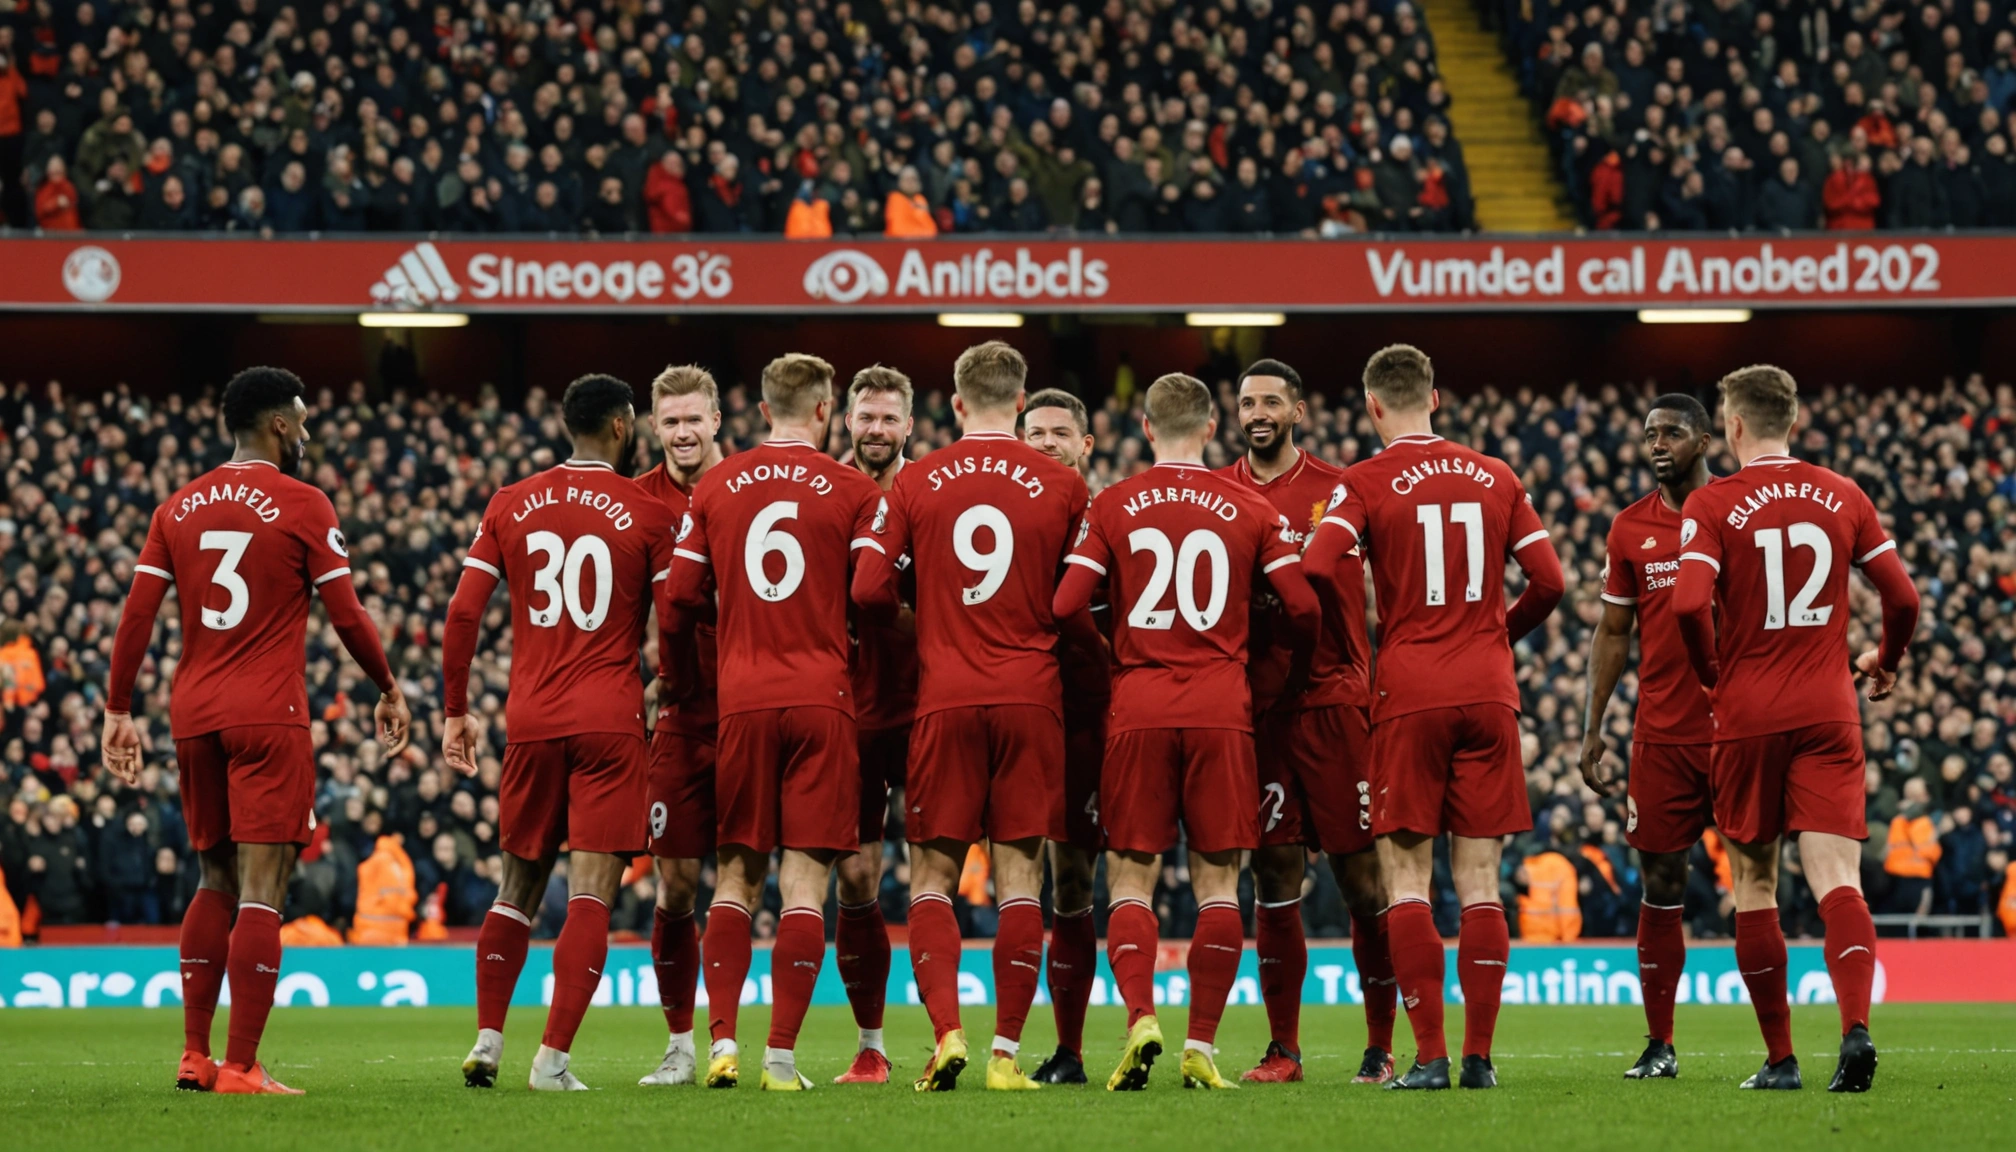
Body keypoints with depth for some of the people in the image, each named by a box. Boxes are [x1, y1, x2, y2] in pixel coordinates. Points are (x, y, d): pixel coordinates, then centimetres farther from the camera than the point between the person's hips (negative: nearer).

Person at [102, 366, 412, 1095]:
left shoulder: (179, 509, 9)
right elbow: (346, 617, -3)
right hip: (268, 716, -6)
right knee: (262, 891, -5)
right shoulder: (302, 507, -5)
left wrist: (118, 712, 10)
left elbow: (137, 615, 5)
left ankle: (194, 1057, 15)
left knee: (217, 882, 18)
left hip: (194, 713, 6)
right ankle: (240, 1068, -10)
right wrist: (389, 689, 12)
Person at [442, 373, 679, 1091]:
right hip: (611, 721, -3)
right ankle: (553, 1059, -9)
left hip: (532, 721, 3)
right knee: (591, 896, -3)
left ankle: (486, 1044, 12)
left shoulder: (510, 506, 7)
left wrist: (455, 711, 10)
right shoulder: (648, 514, -2)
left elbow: (463, 612, 3)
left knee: (518, 887, 16)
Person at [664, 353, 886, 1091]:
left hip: (742, 699, 2)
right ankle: (781, 1055, -7)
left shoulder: (714, 490, 7)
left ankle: (722, 1039, -1)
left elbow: (680, 600, 7)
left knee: (738, 875, 11)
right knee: (805, 879, -2)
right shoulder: (853, 492, 0)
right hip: (821, 698, -2)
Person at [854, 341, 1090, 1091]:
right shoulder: (1061, 486, 2)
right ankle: (1006, 1051, -1)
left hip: (946, 698, 0)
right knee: (1019, 871, 3)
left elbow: (869, 590, -2)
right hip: (1031, 693, 0)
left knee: (933, 874, 7)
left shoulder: (916, 482, 2)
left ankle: (946, 1030, -9)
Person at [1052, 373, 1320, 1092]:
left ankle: (1140, 1019, -14)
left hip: (1138, 708, 0)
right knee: (1217, 880, 5)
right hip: (1223, 708, 0)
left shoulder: (1112, 507, 3)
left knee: (1130, 877, 6)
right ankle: (1201, 1047, -1)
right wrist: (1293, 678, 18)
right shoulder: (1250, 512, 5)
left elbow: (1066, 607, -3)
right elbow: (1304, 607, 0)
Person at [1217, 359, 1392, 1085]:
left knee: (1362, 874, -2)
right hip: (1255, 706, 1)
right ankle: (1282, 1048, 10)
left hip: (1335, 700, -1)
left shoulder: (1338, 491, 4)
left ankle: (1381, 1046, 5)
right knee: (1274, 877, 3)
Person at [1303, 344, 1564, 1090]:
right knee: (1479, 878, 5)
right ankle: (1479, 1055, 3)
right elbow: (1549, 583, 8)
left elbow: (1316, 567, -16)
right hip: (1487, 692, 3)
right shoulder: (1494, 478, 9)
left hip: (1409, 693, -3)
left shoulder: (1367, 483, -3)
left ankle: (1429, 1055, -6)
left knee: (1406, 879, 0)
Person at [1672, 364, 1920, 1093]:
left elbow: (1689, 602, -17)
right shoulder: (1842, 497, 6)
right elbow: (1903, 597, 6)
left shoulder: (1712, 505, -4)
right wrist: (1884, 662, 26)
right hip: (1828, 714, 2)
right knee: (1836, 875, -7)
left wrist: (1712, 673, 1)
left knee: (1755, 884, 10)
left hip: (1747, 716, -2)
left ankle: (1780, 1058, 11)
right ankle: (1856, 1026, -30)